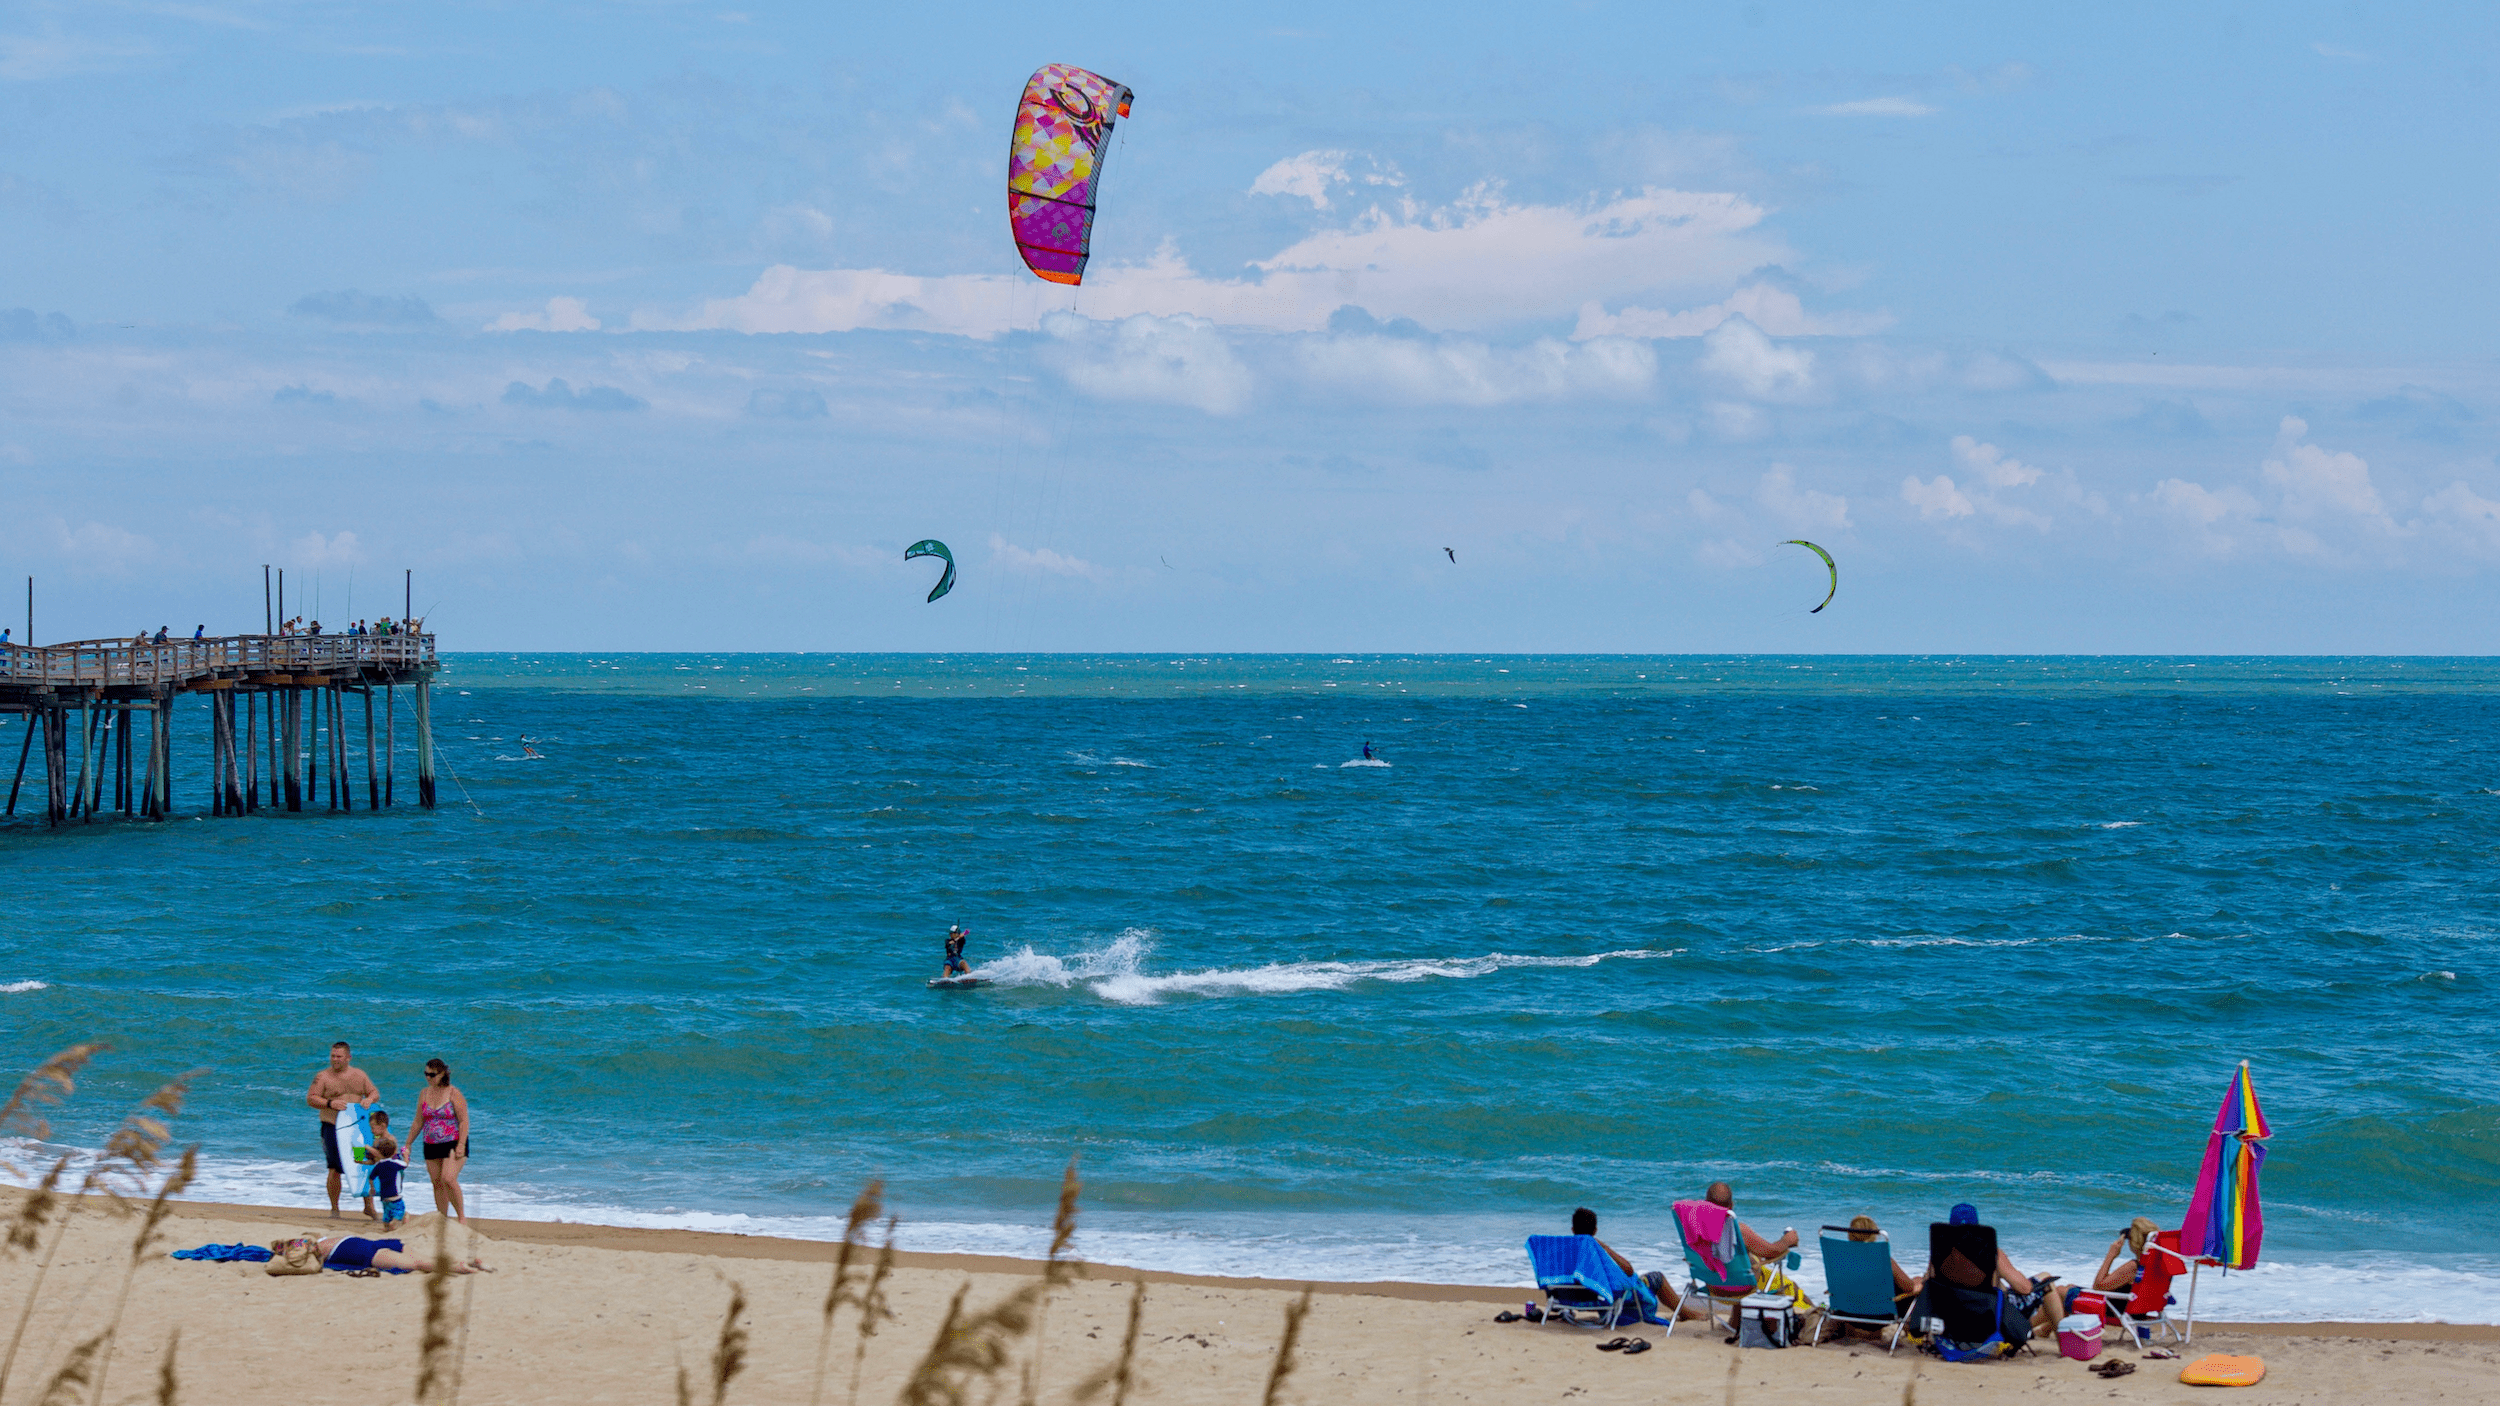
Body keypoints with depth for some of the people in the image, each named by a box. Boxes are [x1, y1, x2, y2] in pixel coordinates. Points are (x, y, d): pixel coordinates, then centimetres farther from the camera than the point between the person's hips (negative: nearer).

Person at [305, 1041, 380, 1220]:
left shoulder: (359, 1075, 12)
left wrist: (370, 1099, -8)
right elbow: (310, 1099, -5)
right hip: (333, 1128, -3)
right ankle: (334, 1209, 9)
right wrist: (330, 1103, -21)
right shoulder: (322, 1077, 1)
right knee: (335, 1169, -4)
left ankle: (369, 1206, 14)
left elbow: (375, 1093, 16)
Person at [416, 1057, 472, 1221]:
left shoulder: (454, 1094, -8)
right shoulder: (425, 1094, 9)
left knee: (448, 1179, -21)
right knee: (437, 1184, 6)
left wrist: (461, 1145, -19)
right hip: (431, 1146, 6)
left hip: (452, 1144, -6)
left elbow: (464, 1121, -10)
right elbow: (418, 1122, 16)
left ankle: (461, 1215, -10)